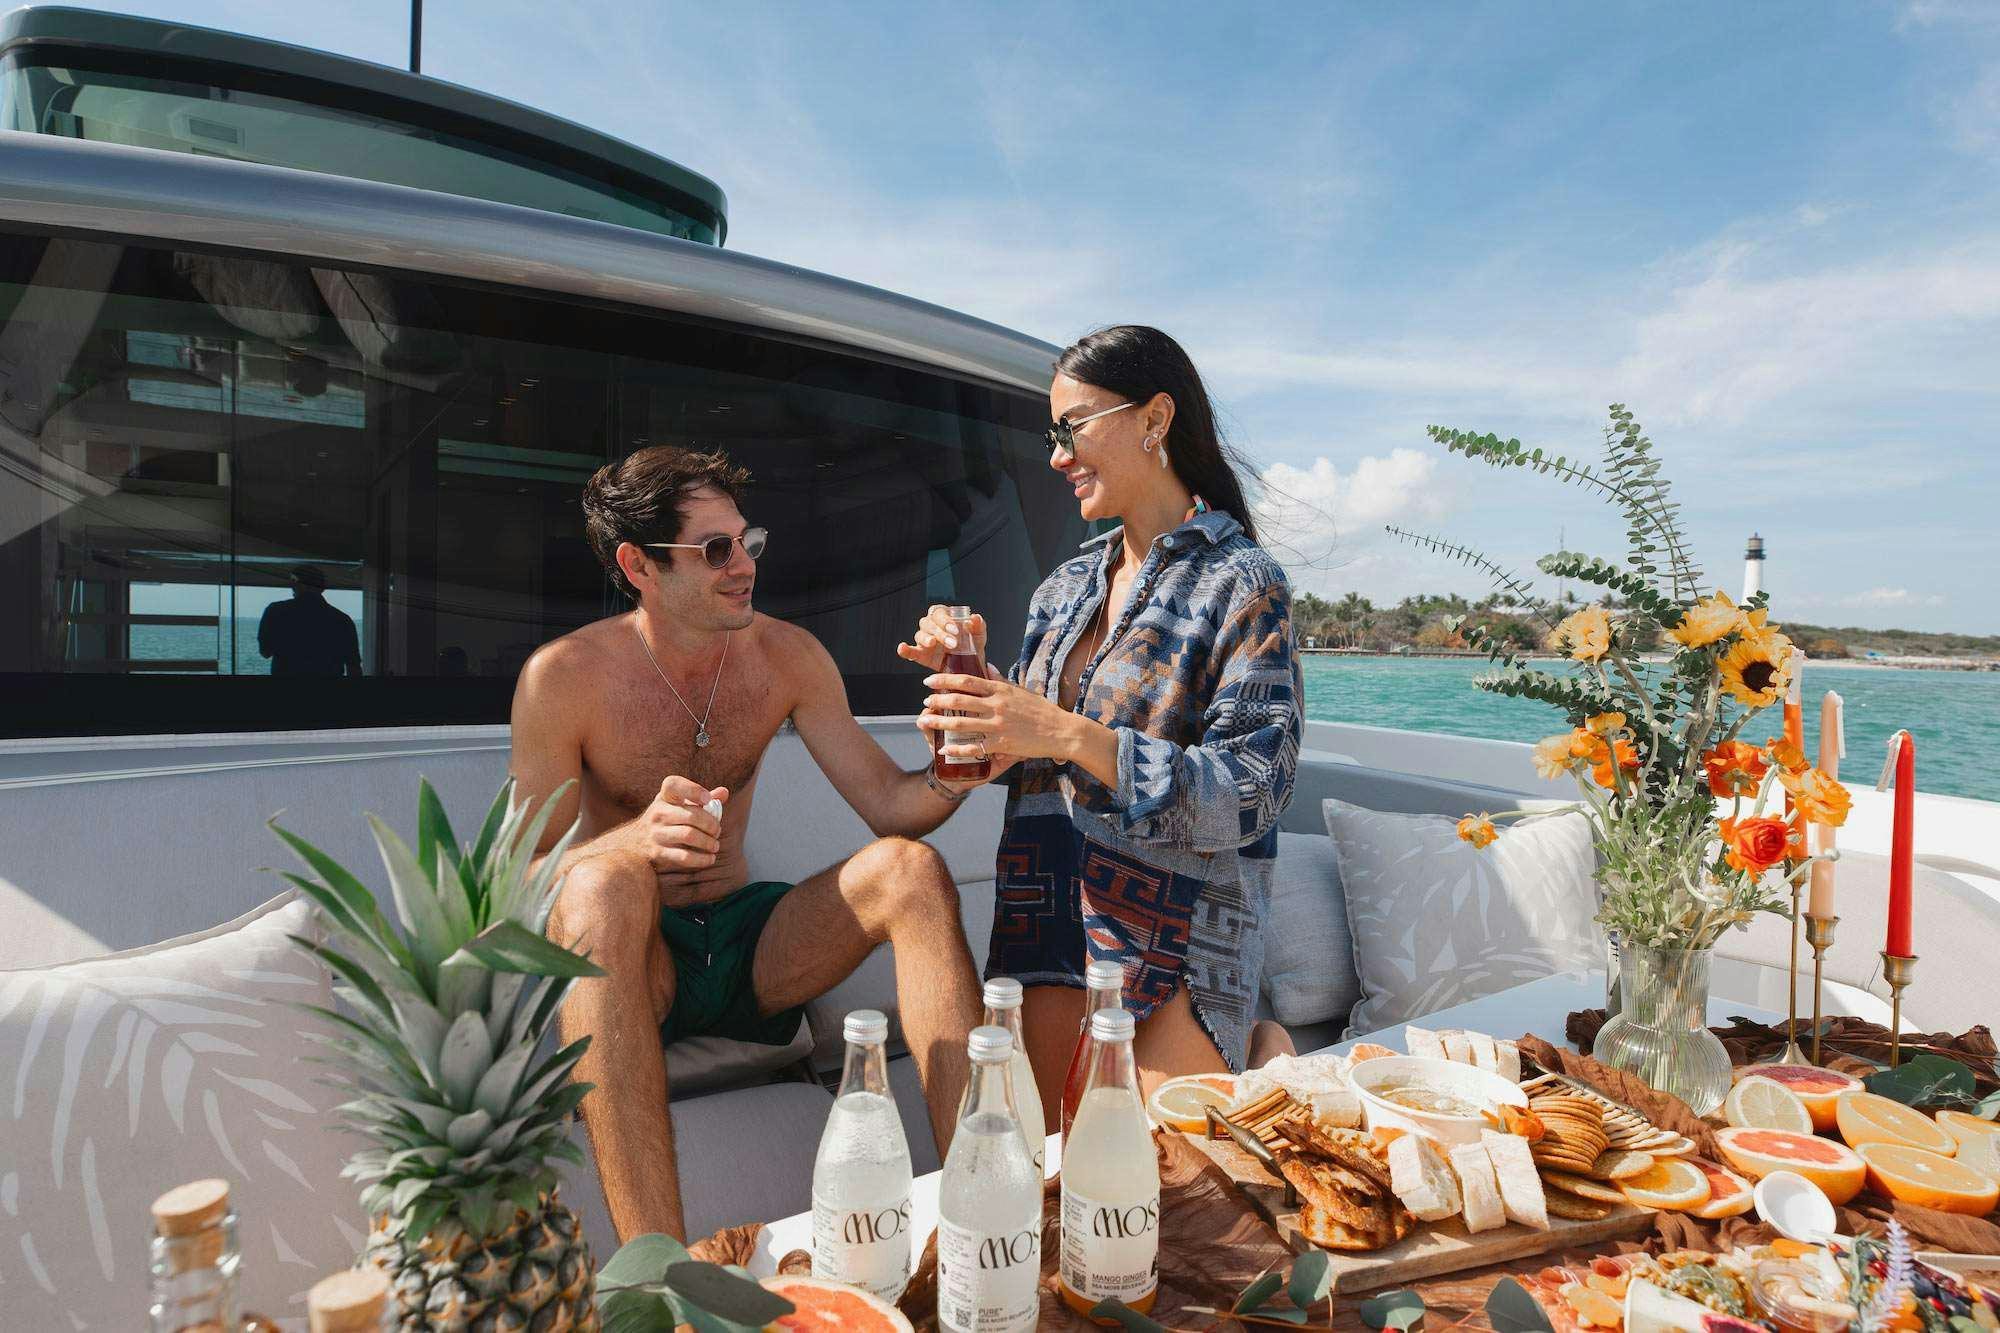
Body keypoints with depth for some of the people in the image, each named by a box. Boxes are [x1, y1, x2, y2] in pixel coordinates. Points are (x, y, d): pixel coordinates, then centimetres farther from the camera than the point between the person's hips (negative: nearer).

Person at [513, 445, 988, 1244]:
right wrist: (635, 839, -36)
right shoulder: (564, 677, -11)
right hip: (627, 961, -3)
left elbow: (890, 806, -4)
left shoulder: (785, 657, -1)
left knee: (910, 870, -21)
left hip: (747, 942, 4)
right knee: (606, 879, -36)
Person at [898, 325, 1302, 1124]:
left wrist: (1069, 735, -27)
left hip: (1178, 928, -5)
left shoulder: (1244, 585, -9)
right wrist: (971, 677, -5)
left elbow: (1250, 797, -18)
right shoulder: (1068, 586, 11)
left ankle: (1261, 1058, 24)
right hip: (1053, 919, 6)